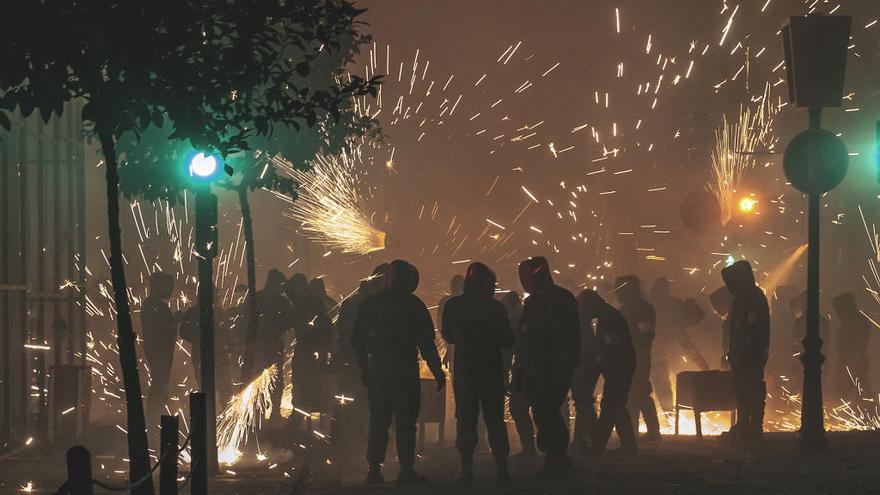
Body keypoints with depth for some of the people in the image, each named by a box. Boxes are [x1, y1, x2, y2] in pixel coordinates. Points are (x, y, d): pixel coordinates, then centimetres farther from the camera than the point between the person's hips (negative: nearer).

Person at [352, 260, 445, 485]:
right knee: (405, 421, -1)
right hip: (404, 368, -4)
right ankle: (406, 470, -4)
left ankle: (374, 469, 7)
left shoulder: (370, 303, 6)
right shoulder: (414, 305, -7)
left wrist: (364, 369, 18)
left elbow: (357, 339, 10)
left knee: (378, 420, 10)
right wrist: (437, 372, -2)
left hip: (376, 367, 4)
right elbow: (426, 342, -8)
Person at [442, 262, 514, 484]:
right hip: (491, 368, -1)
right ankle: (502, 469, 4)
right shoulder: (495, 307, -8)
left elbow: (448, 337, 9)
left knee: (465, 418, 8)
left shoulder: (452, 306, -4)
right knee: (495, 418, 8)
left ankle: (467, 469, 2)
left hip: (464, 368, 1)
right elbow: (507, 340, -2)